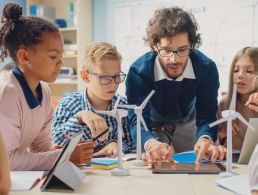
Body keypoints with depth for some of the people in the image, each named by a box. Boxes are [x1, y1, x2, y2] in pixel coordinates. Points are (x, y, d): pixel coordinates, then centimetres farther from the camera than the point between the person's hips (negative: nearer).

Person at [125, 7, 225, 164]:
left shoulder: (207, 68, -27)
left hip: (187, 124, 2)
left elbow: (206, 117, -28)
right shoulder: (138, 71, -32)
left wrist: (206, 139, -53)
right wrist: (151, 143, -63)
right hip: (153, 126, -2)